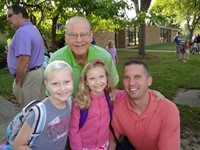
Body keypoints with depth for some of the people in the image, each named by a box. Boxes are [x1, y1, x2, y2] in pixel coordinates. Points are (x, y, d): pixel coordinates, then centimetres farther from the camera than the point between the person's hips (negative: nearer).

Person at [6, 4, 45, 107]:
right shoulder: (33, 29, 15)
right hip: (38, 72, 10)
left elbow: (24, 61, -25)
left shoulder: (22, 31, -18)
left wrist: (17, 83, -17)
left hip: (28, 76, -10)